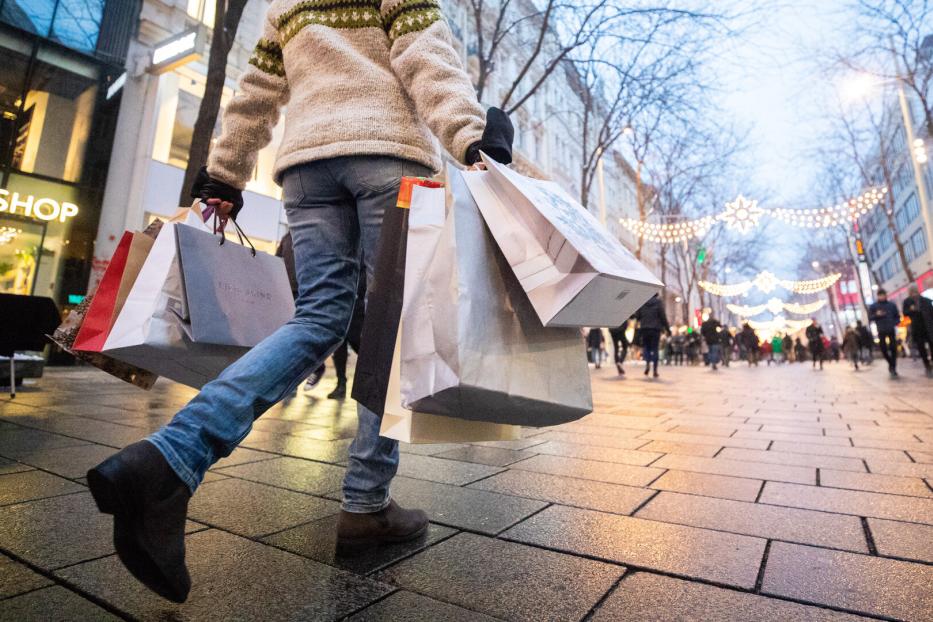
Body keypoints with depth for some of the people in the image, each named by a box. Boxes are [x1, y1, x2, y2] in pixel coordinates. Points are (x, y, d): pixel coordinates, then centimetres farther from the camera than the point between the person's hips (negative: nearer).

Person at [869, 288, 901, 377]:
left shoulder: (892, 305, 6)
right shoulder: (873, 306, 2)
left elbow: (897, 316, 12)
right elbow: (870, 318, 2)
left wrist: (894, 323, -7)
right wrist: (876, 315, -17)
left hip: (891, 330, 1)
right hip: (881, 331, -1)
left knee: (893, 349, -4)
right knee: (884, 350, 1)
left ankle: (893, 367, 3)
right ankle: (891, 364, 25)